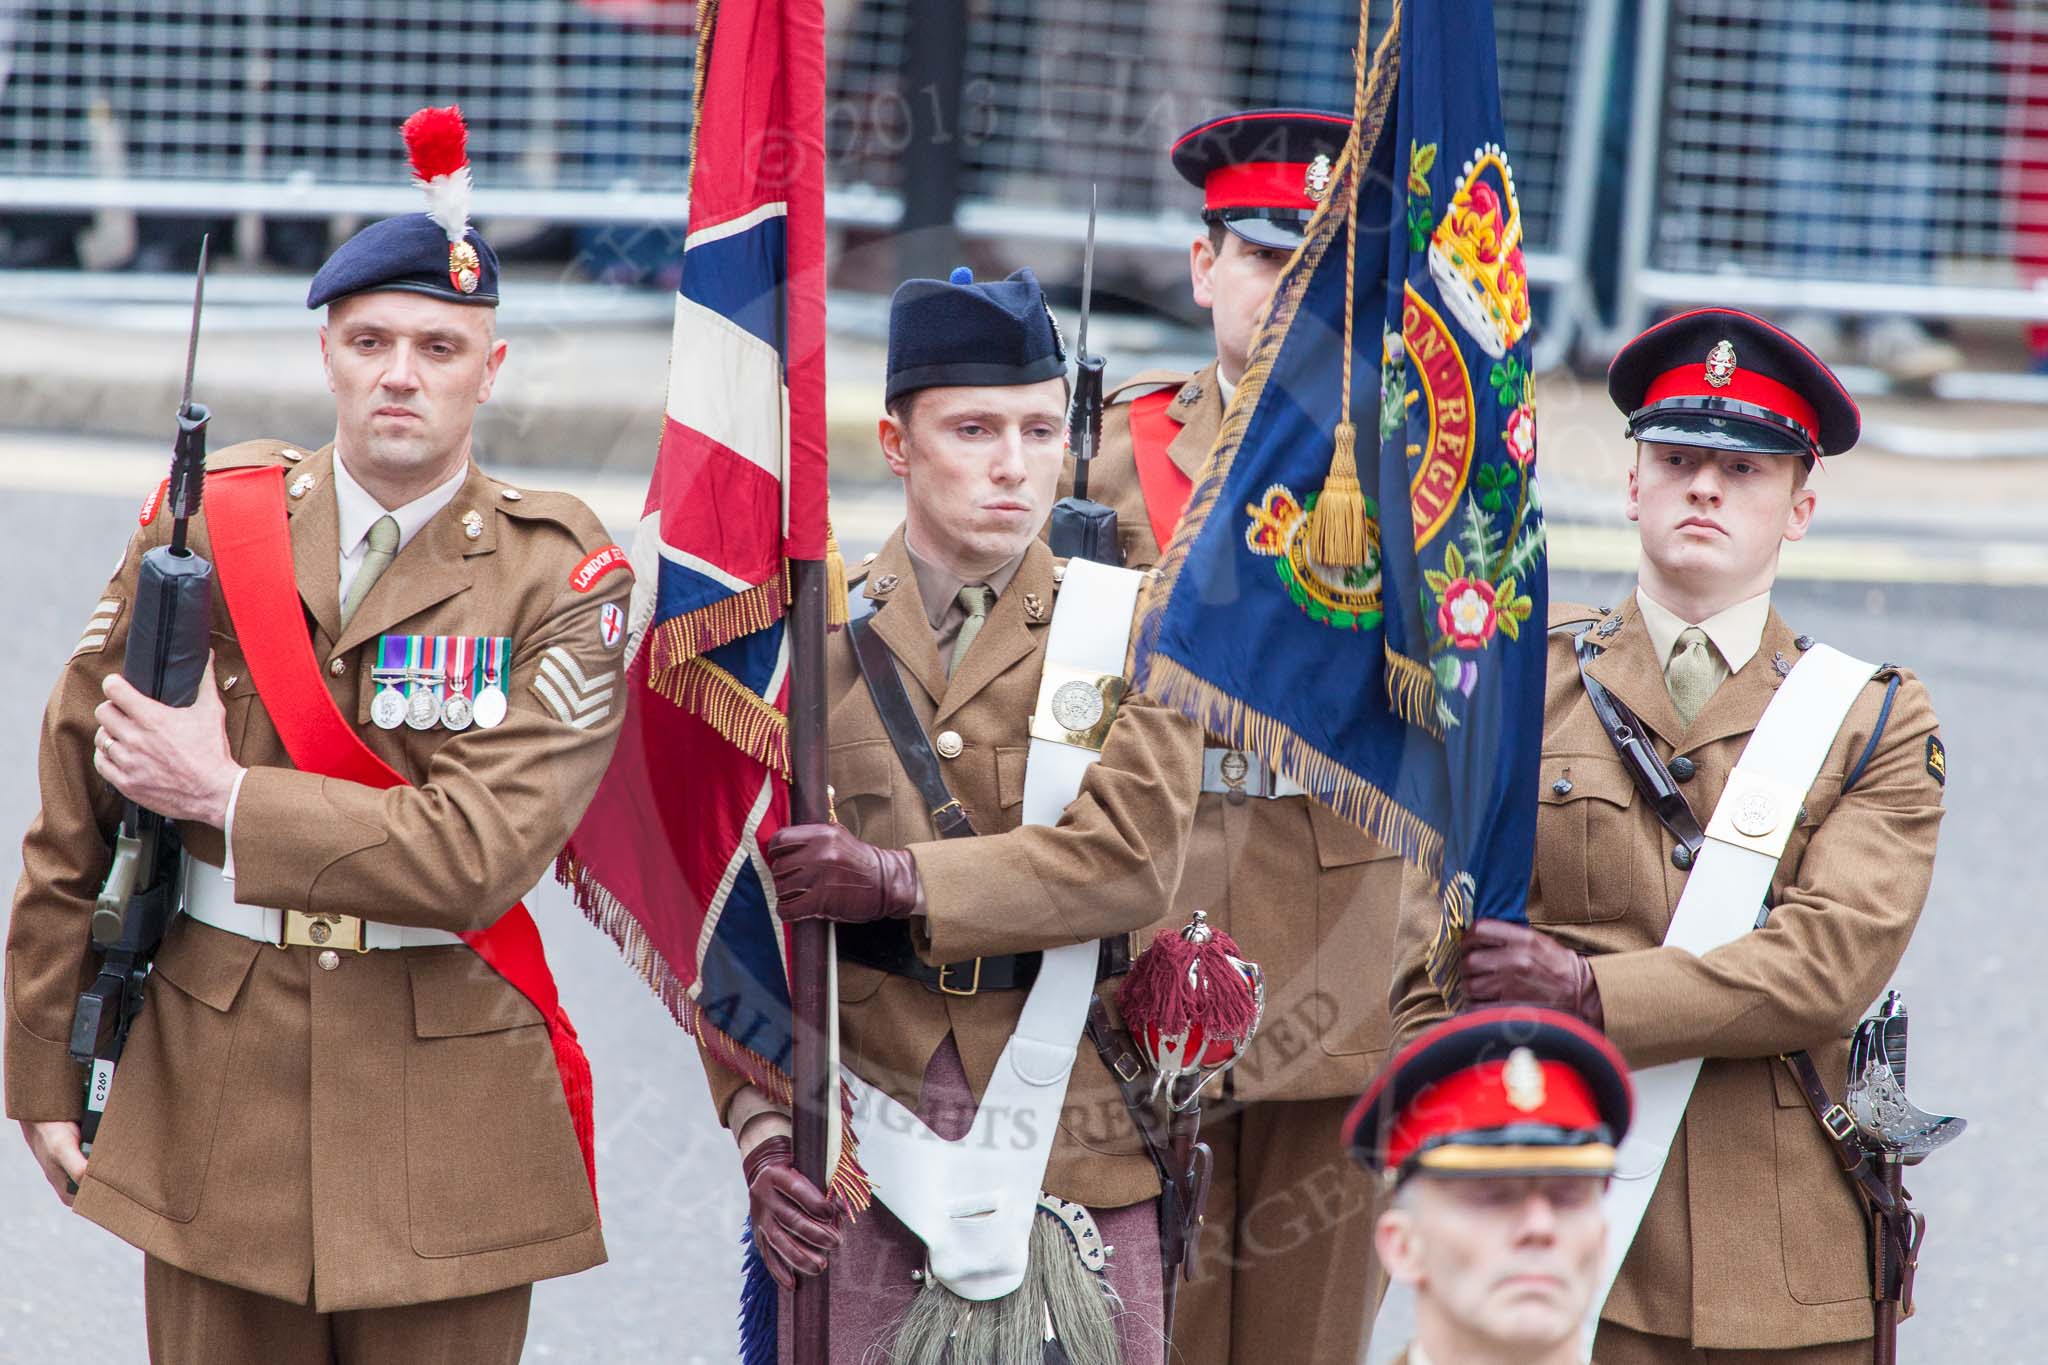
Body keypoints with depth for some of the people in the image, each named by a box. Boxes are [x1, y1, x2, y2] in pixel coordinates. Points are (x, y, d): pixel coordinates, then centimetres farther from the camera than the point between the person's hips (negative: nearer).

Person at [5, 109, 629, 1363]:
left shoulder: (561, 577, -5)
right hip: (214, 1090, 2)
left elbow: (475, 856, -16)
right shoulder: (208, 522, 2)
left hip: (445, 1122, -2)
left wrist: (225, 795, -13)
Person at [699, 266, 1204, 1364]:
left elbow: (1133, 860, -11)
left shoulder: (1131, 636, 4)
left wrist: (899, 880, -15)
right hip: (856, 1169, 0)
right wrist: (761, 1130, -8)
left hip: (1073, 1155, 0)